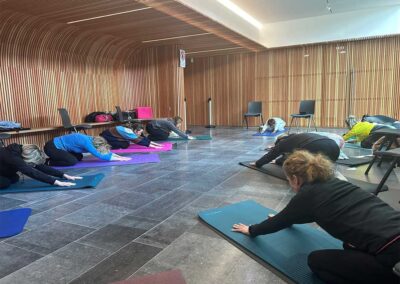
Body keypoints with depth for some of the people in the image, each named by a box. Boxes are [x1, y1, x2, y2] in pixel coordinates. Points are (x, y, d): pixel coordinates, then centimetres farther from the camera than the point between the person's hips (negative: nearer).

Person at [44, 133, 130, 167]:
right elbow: (100, 156, -28)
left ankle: (54, 158, 18)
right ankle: (49, 162, -4)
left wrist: (119, 156, 0)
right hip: (52, 147, -9)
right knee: (73, 161, -20)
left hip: (57, 145, 9)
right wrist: (119, 159, -22)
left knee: (79, 157, 12)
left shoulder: (91, 140, -3)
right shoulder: (86, 143, -28)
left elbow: (106, 151, 6)